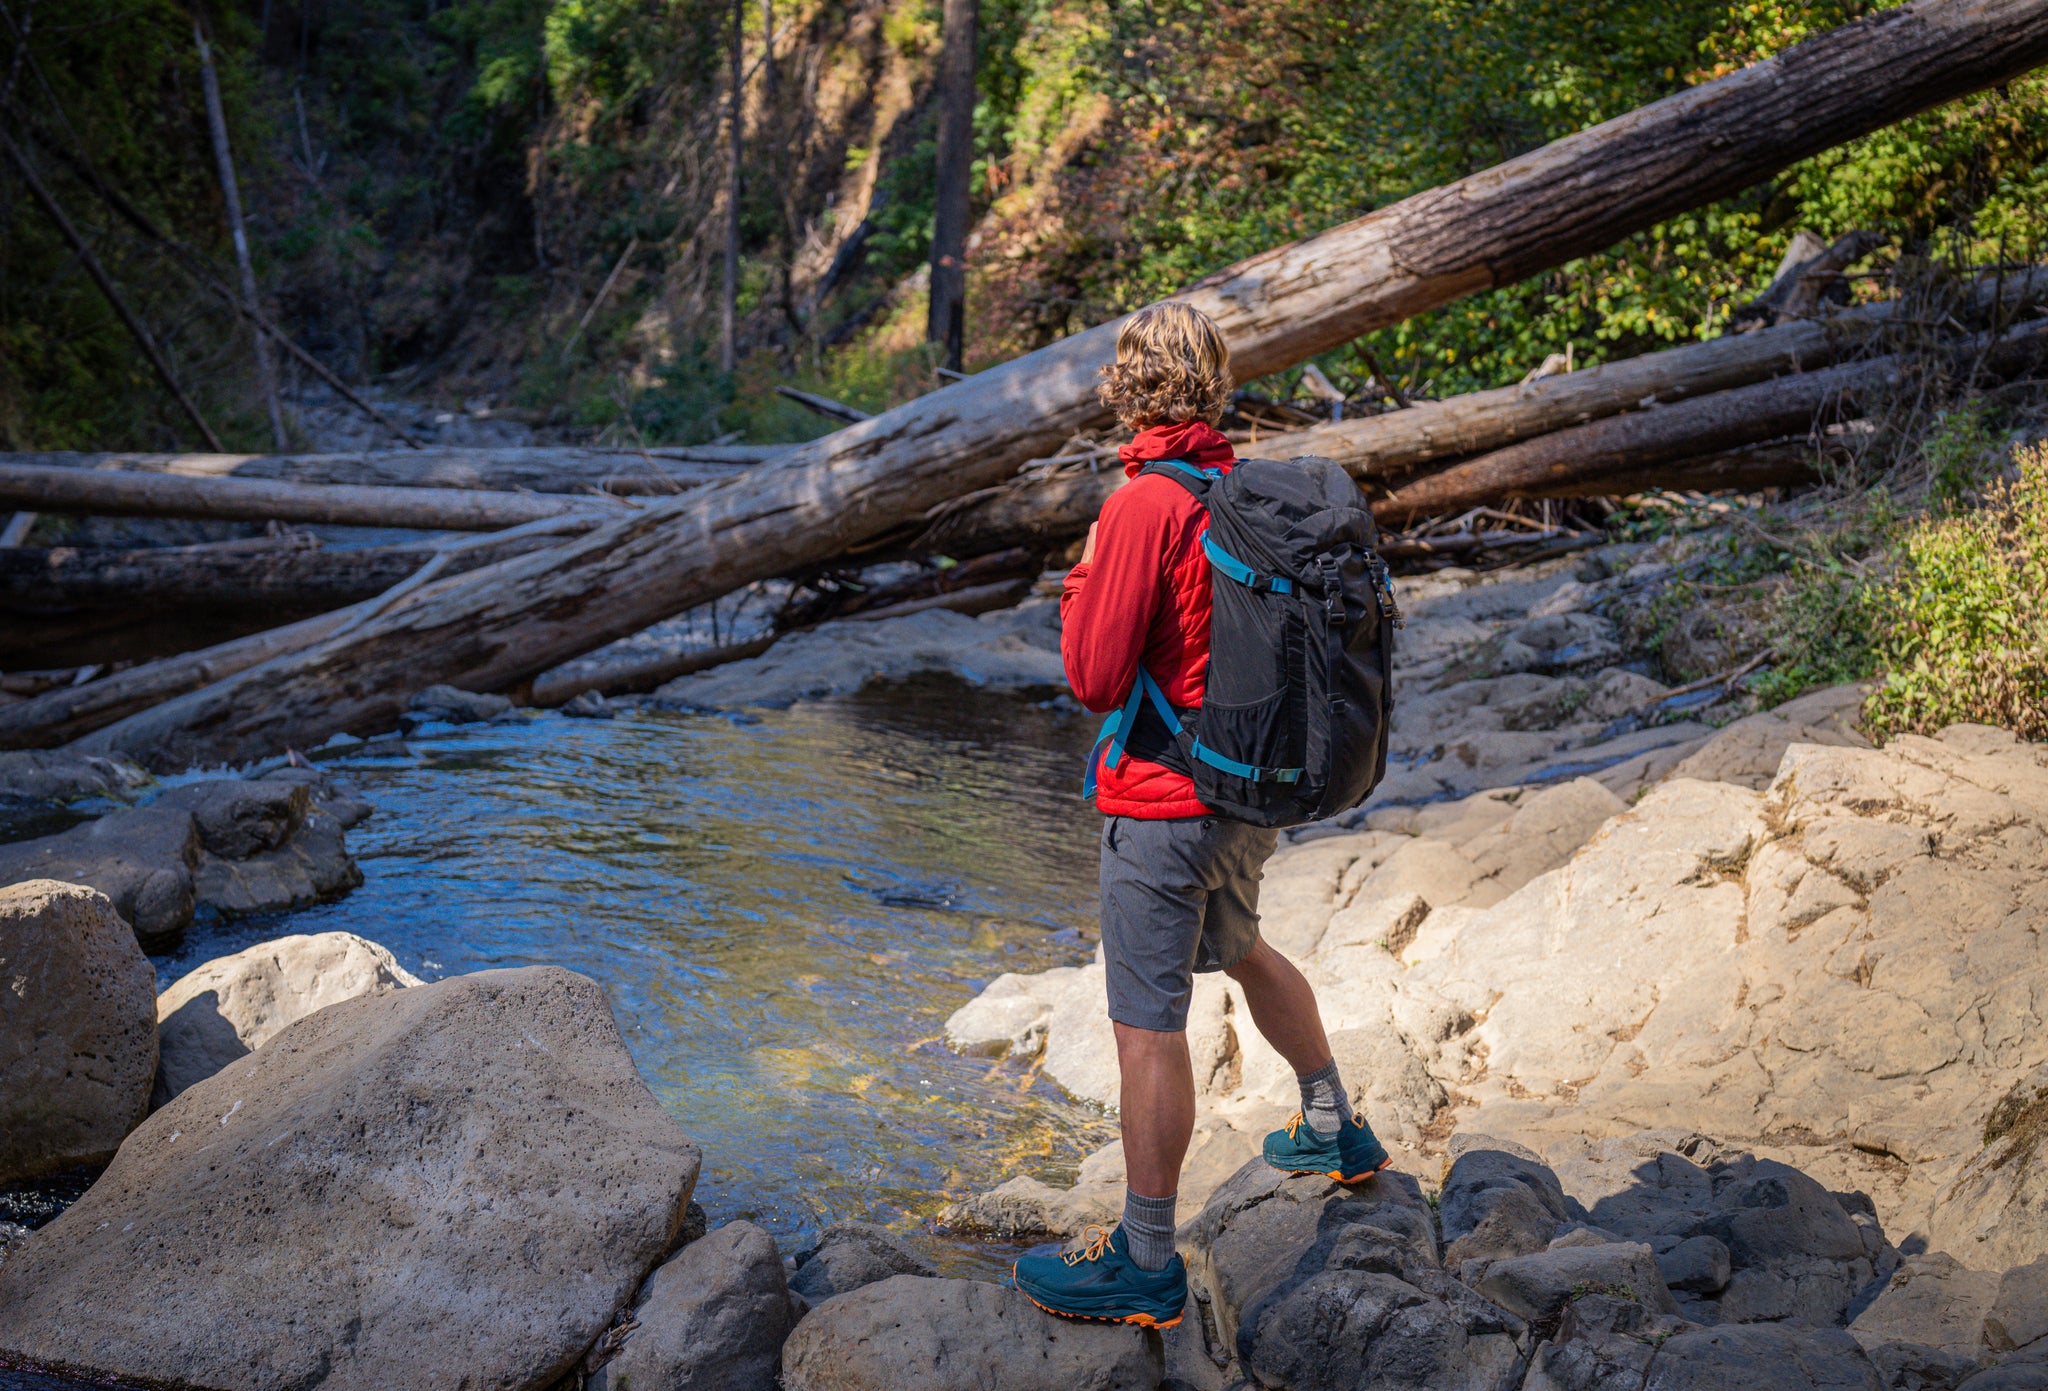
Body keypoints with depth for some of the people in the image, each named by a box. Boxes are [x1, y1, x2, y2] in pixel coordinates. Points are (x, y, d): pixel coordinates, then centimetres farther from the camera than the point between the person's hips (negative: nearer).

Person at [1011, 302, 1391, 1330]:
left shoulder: (1143, 507, -21)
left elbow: (1094, 679, -20)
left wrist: (1082, 578, -4)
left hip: (1161, 803, -8)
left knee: (1149, 1029, -1)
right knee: (1239, 950, 31)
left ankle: (1146, 1268, 8)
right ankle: (1337, 1131, 48)